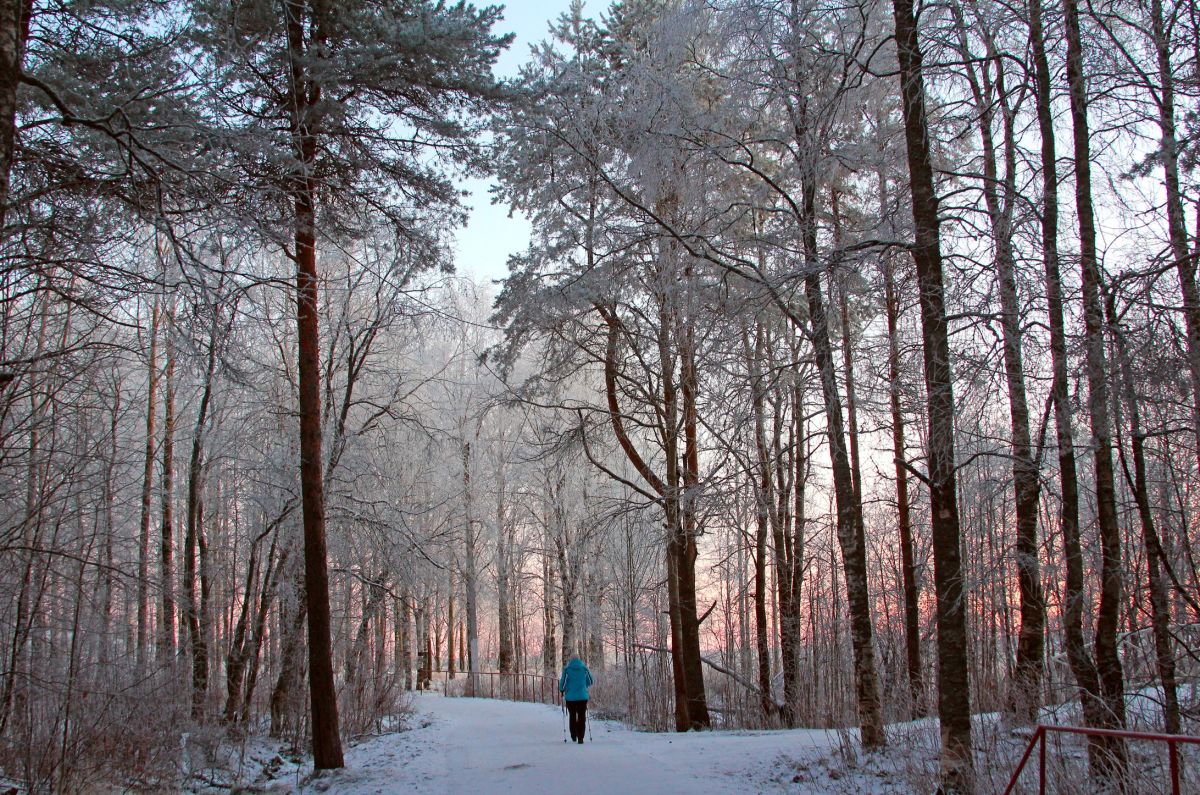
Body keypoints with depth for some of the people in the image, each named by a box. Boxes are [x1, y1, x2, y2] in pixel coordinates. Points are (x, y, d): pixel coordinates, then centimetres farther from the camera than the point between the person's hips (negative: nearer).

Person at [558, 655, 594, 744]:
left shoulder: (567, 669, -5)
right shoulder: (584, 668, 0)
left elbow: (563, 682, -8)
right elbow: (591, 682, 6)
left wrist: (562, 690, 13)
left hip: (570, 697, 0)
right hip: (582, 697, 0)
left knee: (572, 716, 16)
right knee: (582, 717, 3)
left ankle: (574, 736, 20)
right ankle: (580, 738, -5)